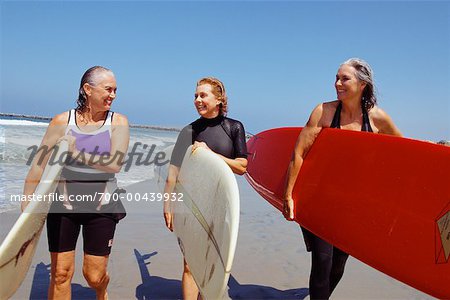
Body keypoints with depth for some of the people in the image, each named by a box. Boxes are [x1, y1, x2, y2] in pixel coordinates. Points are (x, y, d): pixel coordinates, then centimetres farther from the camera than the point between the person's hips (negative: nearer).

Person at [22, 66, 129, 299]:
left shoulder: (118, 122, -6)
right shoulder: (62, 121, -5)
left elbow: (115, 164, -20)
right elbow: (38, 166, -3)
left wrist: (76, 153, -19)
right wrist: (26, 209, -3)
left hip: (101, 206, 0)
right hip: (63, 203, 1)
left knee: (94, 276, 7)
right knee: (60, 273, 4)